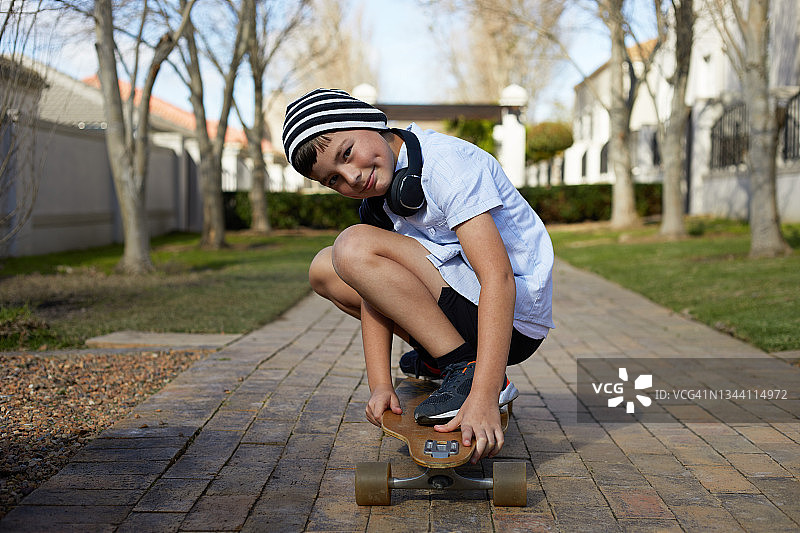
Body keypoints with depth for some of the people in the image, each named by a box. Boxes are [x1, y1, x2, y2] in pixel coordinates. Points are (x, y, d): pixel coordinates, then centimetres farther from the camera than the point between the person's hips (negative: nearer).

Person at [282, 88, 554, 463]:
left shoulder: (446, 164, -22)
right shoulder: (379, 194, 5)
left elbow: (498, 279, -30)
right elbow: (376, 291, 1)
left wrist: (483, 398, -37)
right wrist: (380, 385, -12)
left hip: (515, 316, -9)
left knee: (354, 248, -23)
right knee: (324, 270, 9)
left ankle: (470, 373, -19)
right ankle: (438, 357, 9)